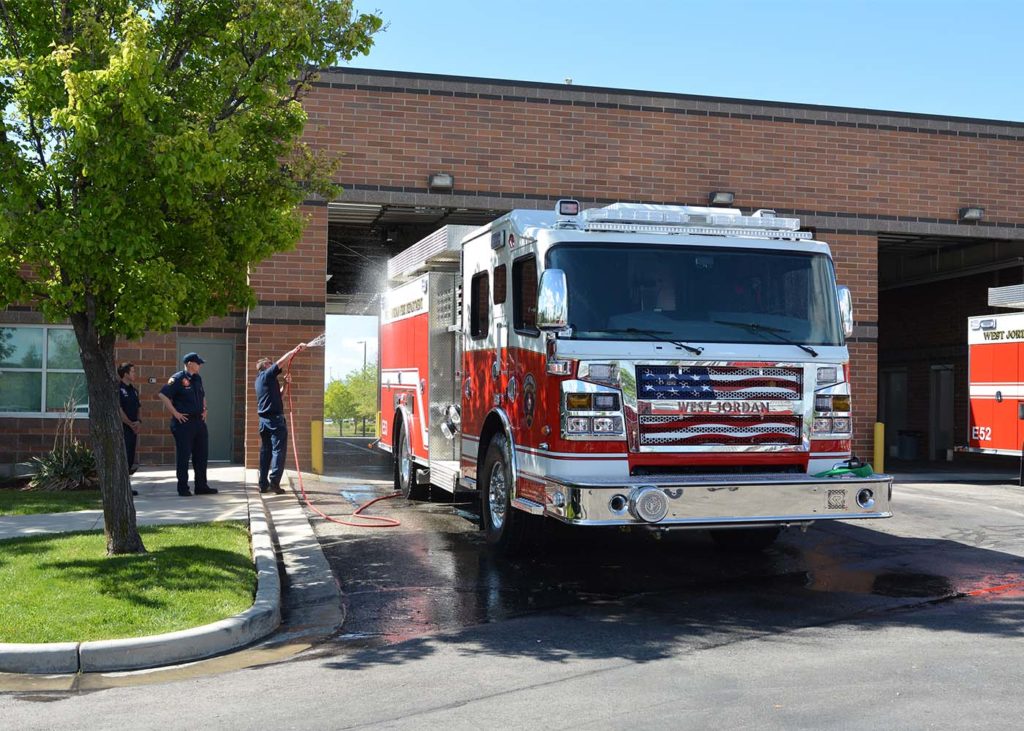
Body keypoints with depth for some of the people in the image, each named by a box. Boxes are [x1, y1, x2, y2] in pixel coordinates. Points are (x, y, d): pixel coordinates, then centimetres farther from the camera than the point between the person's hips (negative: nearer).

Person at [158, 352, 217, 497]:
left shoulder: (197, 379, 14)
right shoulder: (178, 379, -10)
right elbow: (162, 395, -16)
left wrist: (204, 410, 16)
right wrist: (175, 413, -16)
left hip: (199, 420, 8)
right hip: (183, 422, -8)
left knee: (201, 455, 9)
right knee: (183, 456, 0)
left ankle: (201, 486, 17)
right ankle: (183, 488, 7)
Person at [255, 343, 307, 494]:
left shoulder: (259, 380, 20)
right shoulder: (268, 374, -5)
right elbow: (282, 360, -12)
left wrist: (285, 384, 12)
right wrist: (296, 349, -2)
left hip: (263, 419, 9)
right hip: (275, 419, -9)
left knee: (265, 451, 10)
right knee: (279, 450, -8)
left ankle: (263, 484, 10)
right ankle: (274, 482, -15)